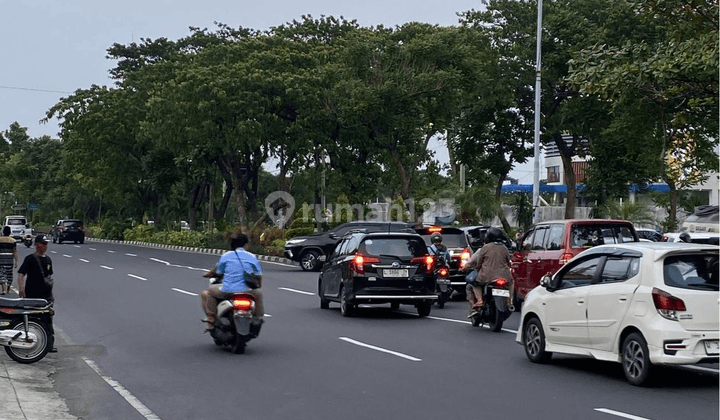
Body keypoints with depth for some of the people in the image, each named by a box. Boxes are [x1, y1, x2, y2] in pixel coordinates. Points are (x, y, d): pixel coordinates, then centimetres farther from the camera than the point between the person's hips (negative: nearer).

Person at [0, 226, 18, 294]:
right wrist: (16, 261, -2)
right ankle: (8, 289, 23)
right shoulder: (13, 241, -1)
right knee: (9, 274, 13)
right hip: (10, 260, 1)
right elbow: (15, 252, -4)